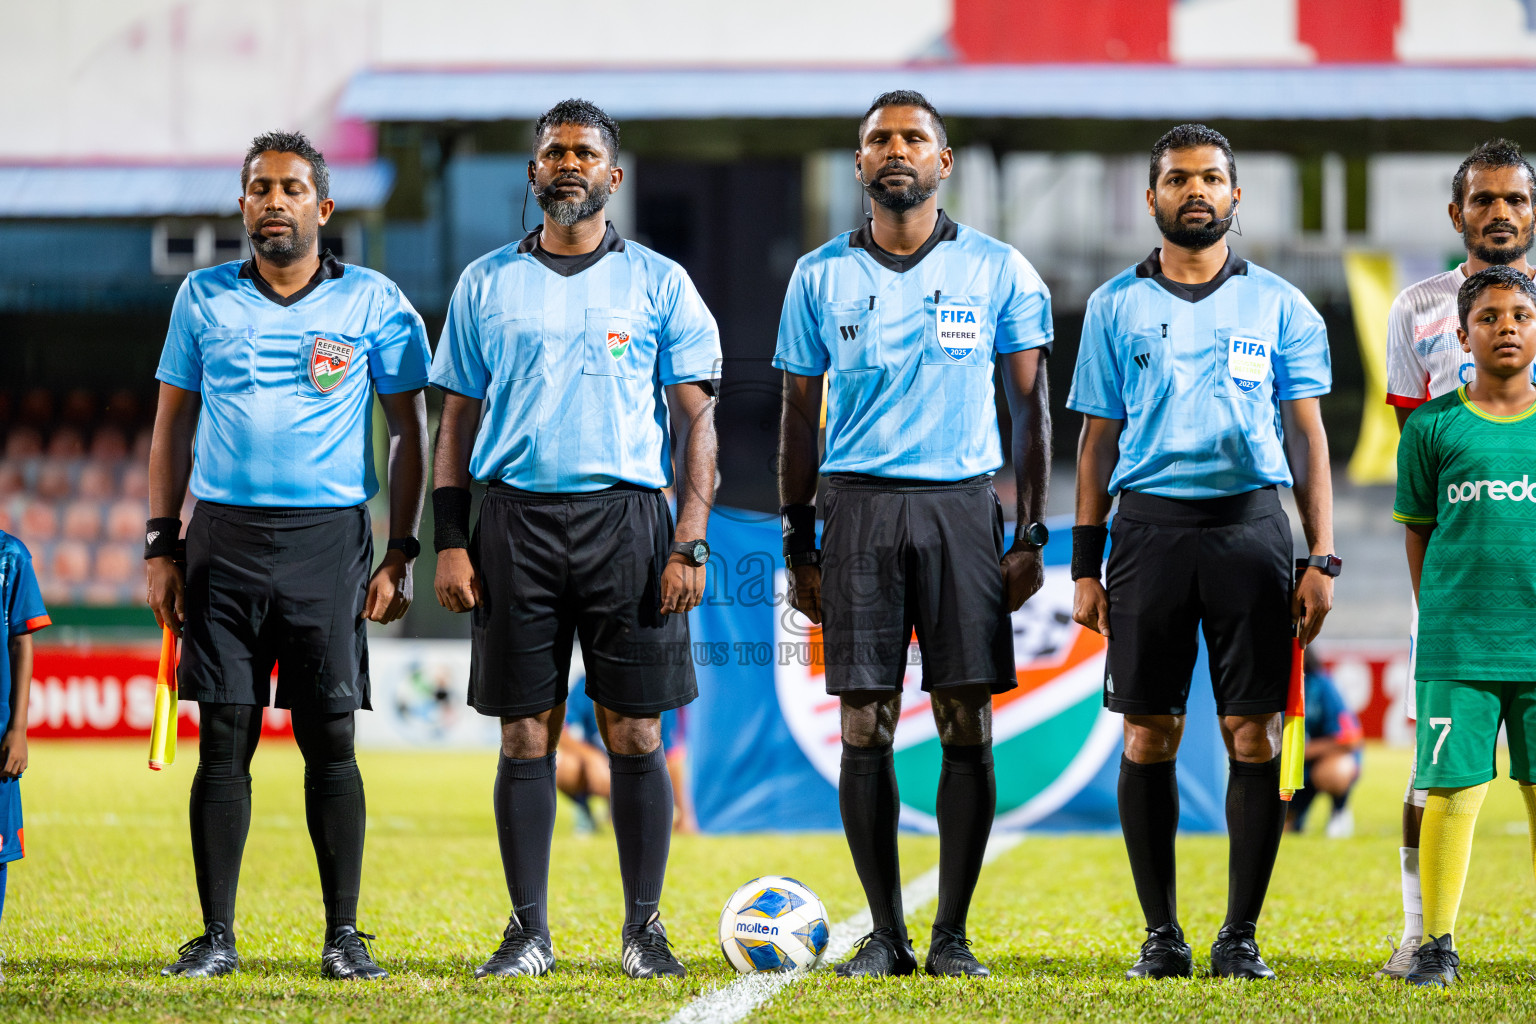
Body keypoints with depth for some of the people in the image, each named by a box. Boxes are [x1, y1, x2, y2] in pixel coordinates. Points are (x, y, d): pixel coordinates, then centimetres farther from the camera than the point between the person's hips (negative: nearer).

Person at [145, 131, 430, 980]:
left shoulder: (373, 302, 3)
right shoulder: (204, 298, 9)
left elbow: (408, 431, 6)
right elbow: (172, 424, 14)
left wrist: (401, 553, -1)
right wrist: (161, 546, 6)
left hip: (327, 536, -2)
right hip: (224, 536, 2)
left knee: (330, 740, -3)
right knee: (224, 741, 0)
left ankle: (344, 934, 4)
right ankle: (216, 936, 4)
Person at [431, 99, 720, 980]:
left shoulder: (659, 283, 6)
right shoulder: (487, 284, 11)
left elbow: (699, 420, 4)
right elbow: (459, 419, 12)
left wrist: (690, 543, -6)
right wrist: (451, 541, 2)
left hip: (628, 519, -1)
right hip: (517, 520, 1)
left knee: (636, 735, -1)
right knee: (527, 734, 1)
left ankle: (645, 928, 7)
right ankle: (529, 930, 7)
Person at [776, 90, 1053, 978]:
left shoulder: (999, 271, 5)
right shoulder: (821, 275, 8)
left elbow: (1030, 405, 8)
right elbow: (801, 414, 13)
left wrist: (1033, 533, 1)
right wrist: (799, 544, 9)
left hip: (963, 504, -1)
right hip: (859, 506, 1)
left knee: (968, 723, -4)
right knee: (866, 726, -2)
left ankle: (953, 933, 2)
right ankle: (886, 932, 5)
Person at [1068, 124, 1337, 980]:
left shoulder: (1279, 306, 8)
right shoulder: (1117, 305, 10)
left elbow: (1308, 434, 8)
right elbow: (1099, 440, 11)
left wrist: (1323, 558, -1)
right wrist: (1085, 564, 5)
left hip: (1250, 524, 0)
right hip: (1150, 526, 1)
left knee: (1255, 734, -4)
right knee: (1149, 735, 0)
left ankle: (1242, 935, 3)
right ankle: (1162, 933, 8)